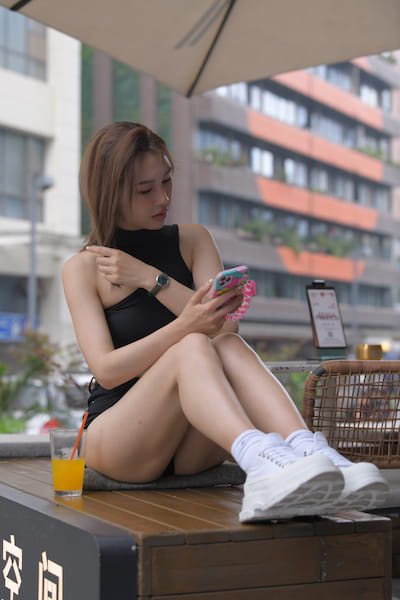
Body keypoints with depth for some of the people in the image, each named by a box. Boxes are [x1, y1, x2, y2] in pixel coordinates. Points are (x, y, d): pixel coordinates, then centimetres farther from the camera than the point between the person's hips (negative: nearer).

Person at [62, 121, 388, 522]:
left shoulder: (193, 241, 11)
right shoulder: (83, 269, 1)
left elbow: (227, 325, -5)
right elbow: (105, 368, -14)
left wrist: (152, 278, -13)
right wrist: (184, 326, -29)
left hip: (194, 445, 3)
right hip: (115, 441, -3)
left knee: (228, 346, -28)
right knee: (193, 348, -31)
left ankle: (309, 453, -50)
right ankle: (259, 457, -57)